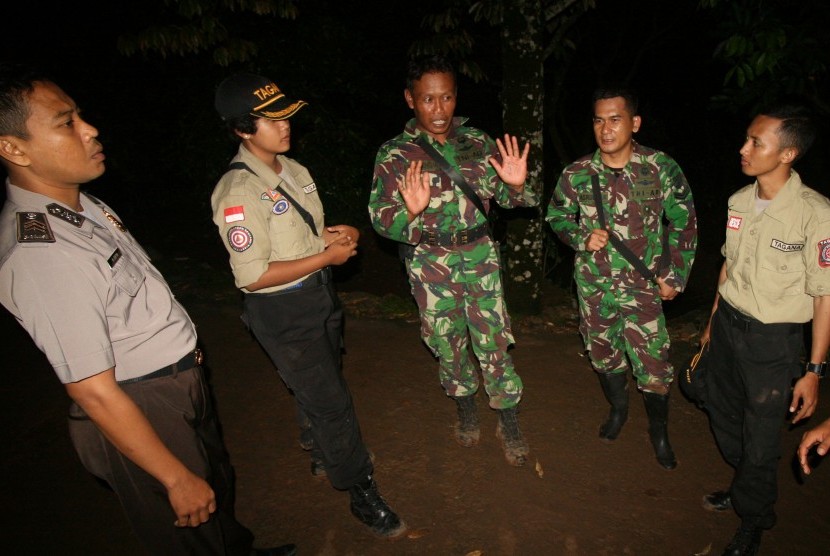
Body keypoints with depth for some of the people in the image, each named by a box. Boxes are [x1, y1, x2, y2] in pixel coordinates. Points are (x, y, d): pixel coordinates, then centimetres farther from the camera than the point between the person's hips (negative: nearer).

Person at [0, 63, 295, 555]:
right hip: (143, 412, -9)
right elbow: (94, 391, -26)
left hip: (186, 380, 9)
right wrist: (177, 478, -18)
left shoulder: (83, 204, 0)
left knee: (221, 489, 30)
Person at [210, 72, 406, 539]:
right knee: (330, 401, 3)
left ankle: (326, 454, 53)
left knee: (321, 388, 26)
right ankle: (363, 493, 25)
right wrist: (326, 256, -21)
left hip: (320, 295, 8)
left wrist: (338, 232, -5)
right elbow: (253, 275, -26)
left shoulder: (291, 168, 3)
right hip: (283, 313, -8)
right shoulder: (239, 192, -24)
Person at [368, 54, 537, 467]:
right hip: (431, 264, -1)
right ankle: (466, 410, 39)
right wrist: (411, 212, -33)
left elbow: (504, 196, 7)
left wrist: (515, 185, -16)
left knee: (494, 341, 4)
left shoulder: (477, 141, -1)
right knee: (448, 342, 13)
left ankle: (509, 422, 25)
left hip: (480, 255, 1)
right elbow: (381, 219, -12)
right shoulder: (395, 155, -8)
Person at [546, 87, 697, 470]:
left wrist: (675, 276, -1)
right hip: (593, 285, 2)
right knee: (604, 355, 19)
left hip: (643, 286, -2)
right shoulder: (577, 174, -7)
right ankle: (618, 408, 48)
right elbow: (556, 216, 9)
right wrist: (582, 238, -11)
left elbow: (684, 223, 1)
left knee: (654, 366, 3)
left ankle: (659, 430, 31)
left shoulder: (662, 169, -10)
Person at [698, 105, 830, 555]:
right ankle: (745, 486, 48)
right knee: (722, 413, 19)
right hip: (728, 323, 6)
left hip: (774, 338, -5)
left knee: (760, 440, 9)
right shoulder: (739, 201, 0)